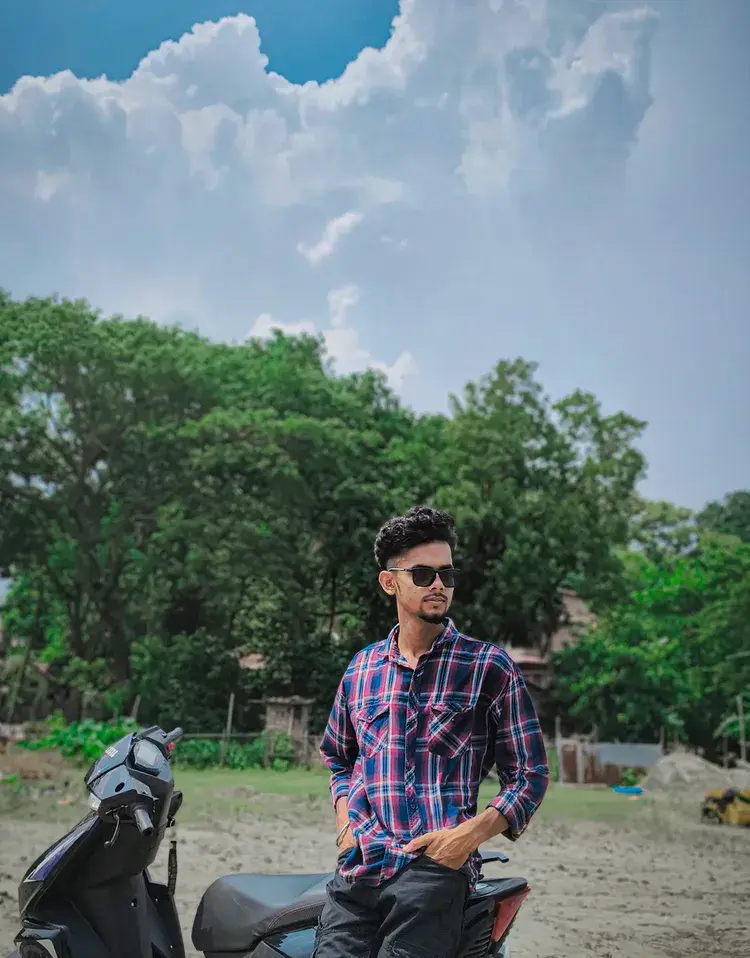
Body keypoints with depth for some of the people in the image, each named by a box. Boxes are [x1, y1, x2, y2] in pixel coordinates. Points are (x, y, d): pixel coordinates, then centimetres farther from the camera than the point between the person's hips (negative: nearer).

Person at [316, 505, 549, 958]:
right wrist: (345, 824, 11)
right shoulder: (362, 668, 15)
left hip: (436, 867, -3)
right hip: (357, 869, 3)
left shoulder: (490, 668, 3)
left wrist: (471, 833, -11)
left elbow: (531, 773, 3)